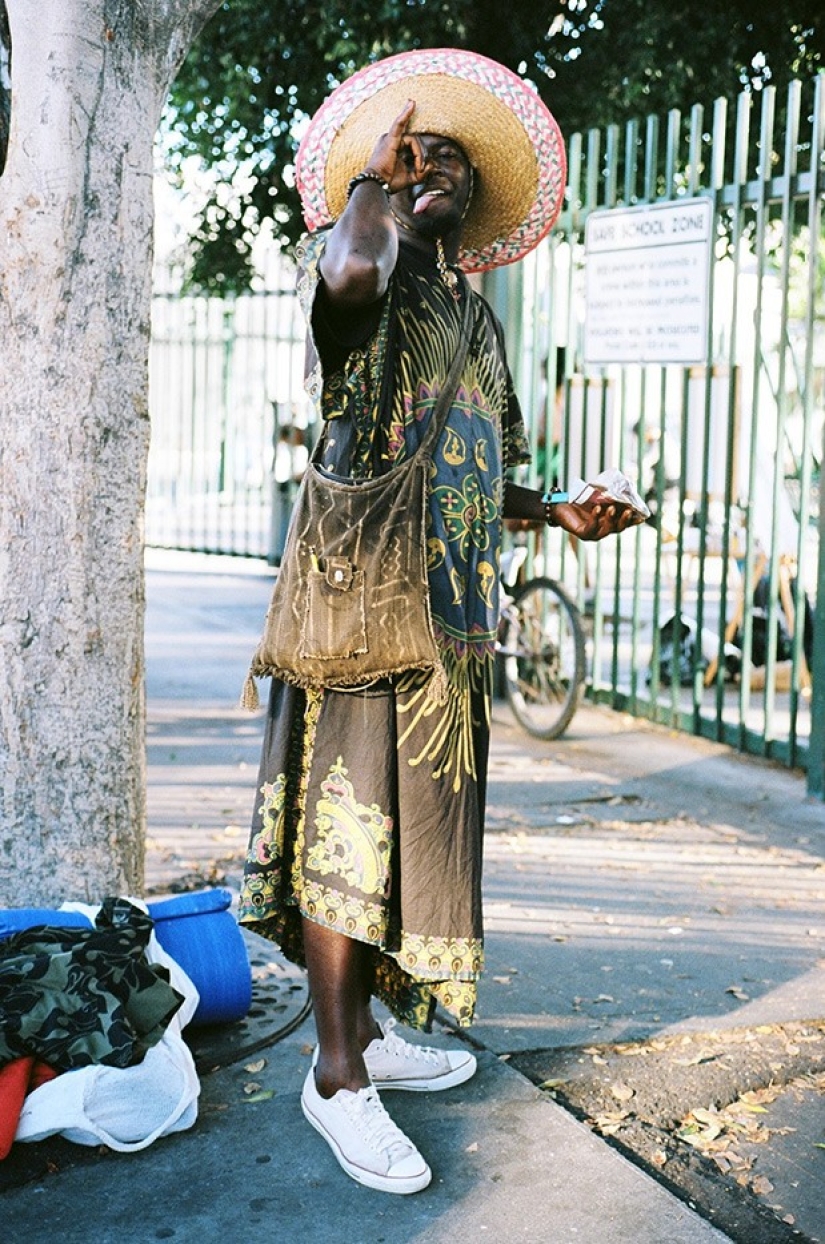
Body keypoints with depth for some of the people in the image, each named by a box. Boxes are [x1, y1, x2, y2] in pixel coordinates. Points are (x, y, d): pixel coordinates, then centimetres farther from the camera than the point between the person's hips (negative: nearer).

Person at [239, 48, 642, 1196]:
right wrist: (372, 178, -11)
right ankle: (337, 1077, 4)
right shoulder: (372, 287, -2)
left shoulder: (478, 317, 20)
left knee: (403, 827, 13)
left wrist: (559, 512, 10)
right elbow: (347, 271, -31)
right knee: (348, 827, -4)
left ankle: (364, 1031, 26)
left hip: (453, 613, 8)